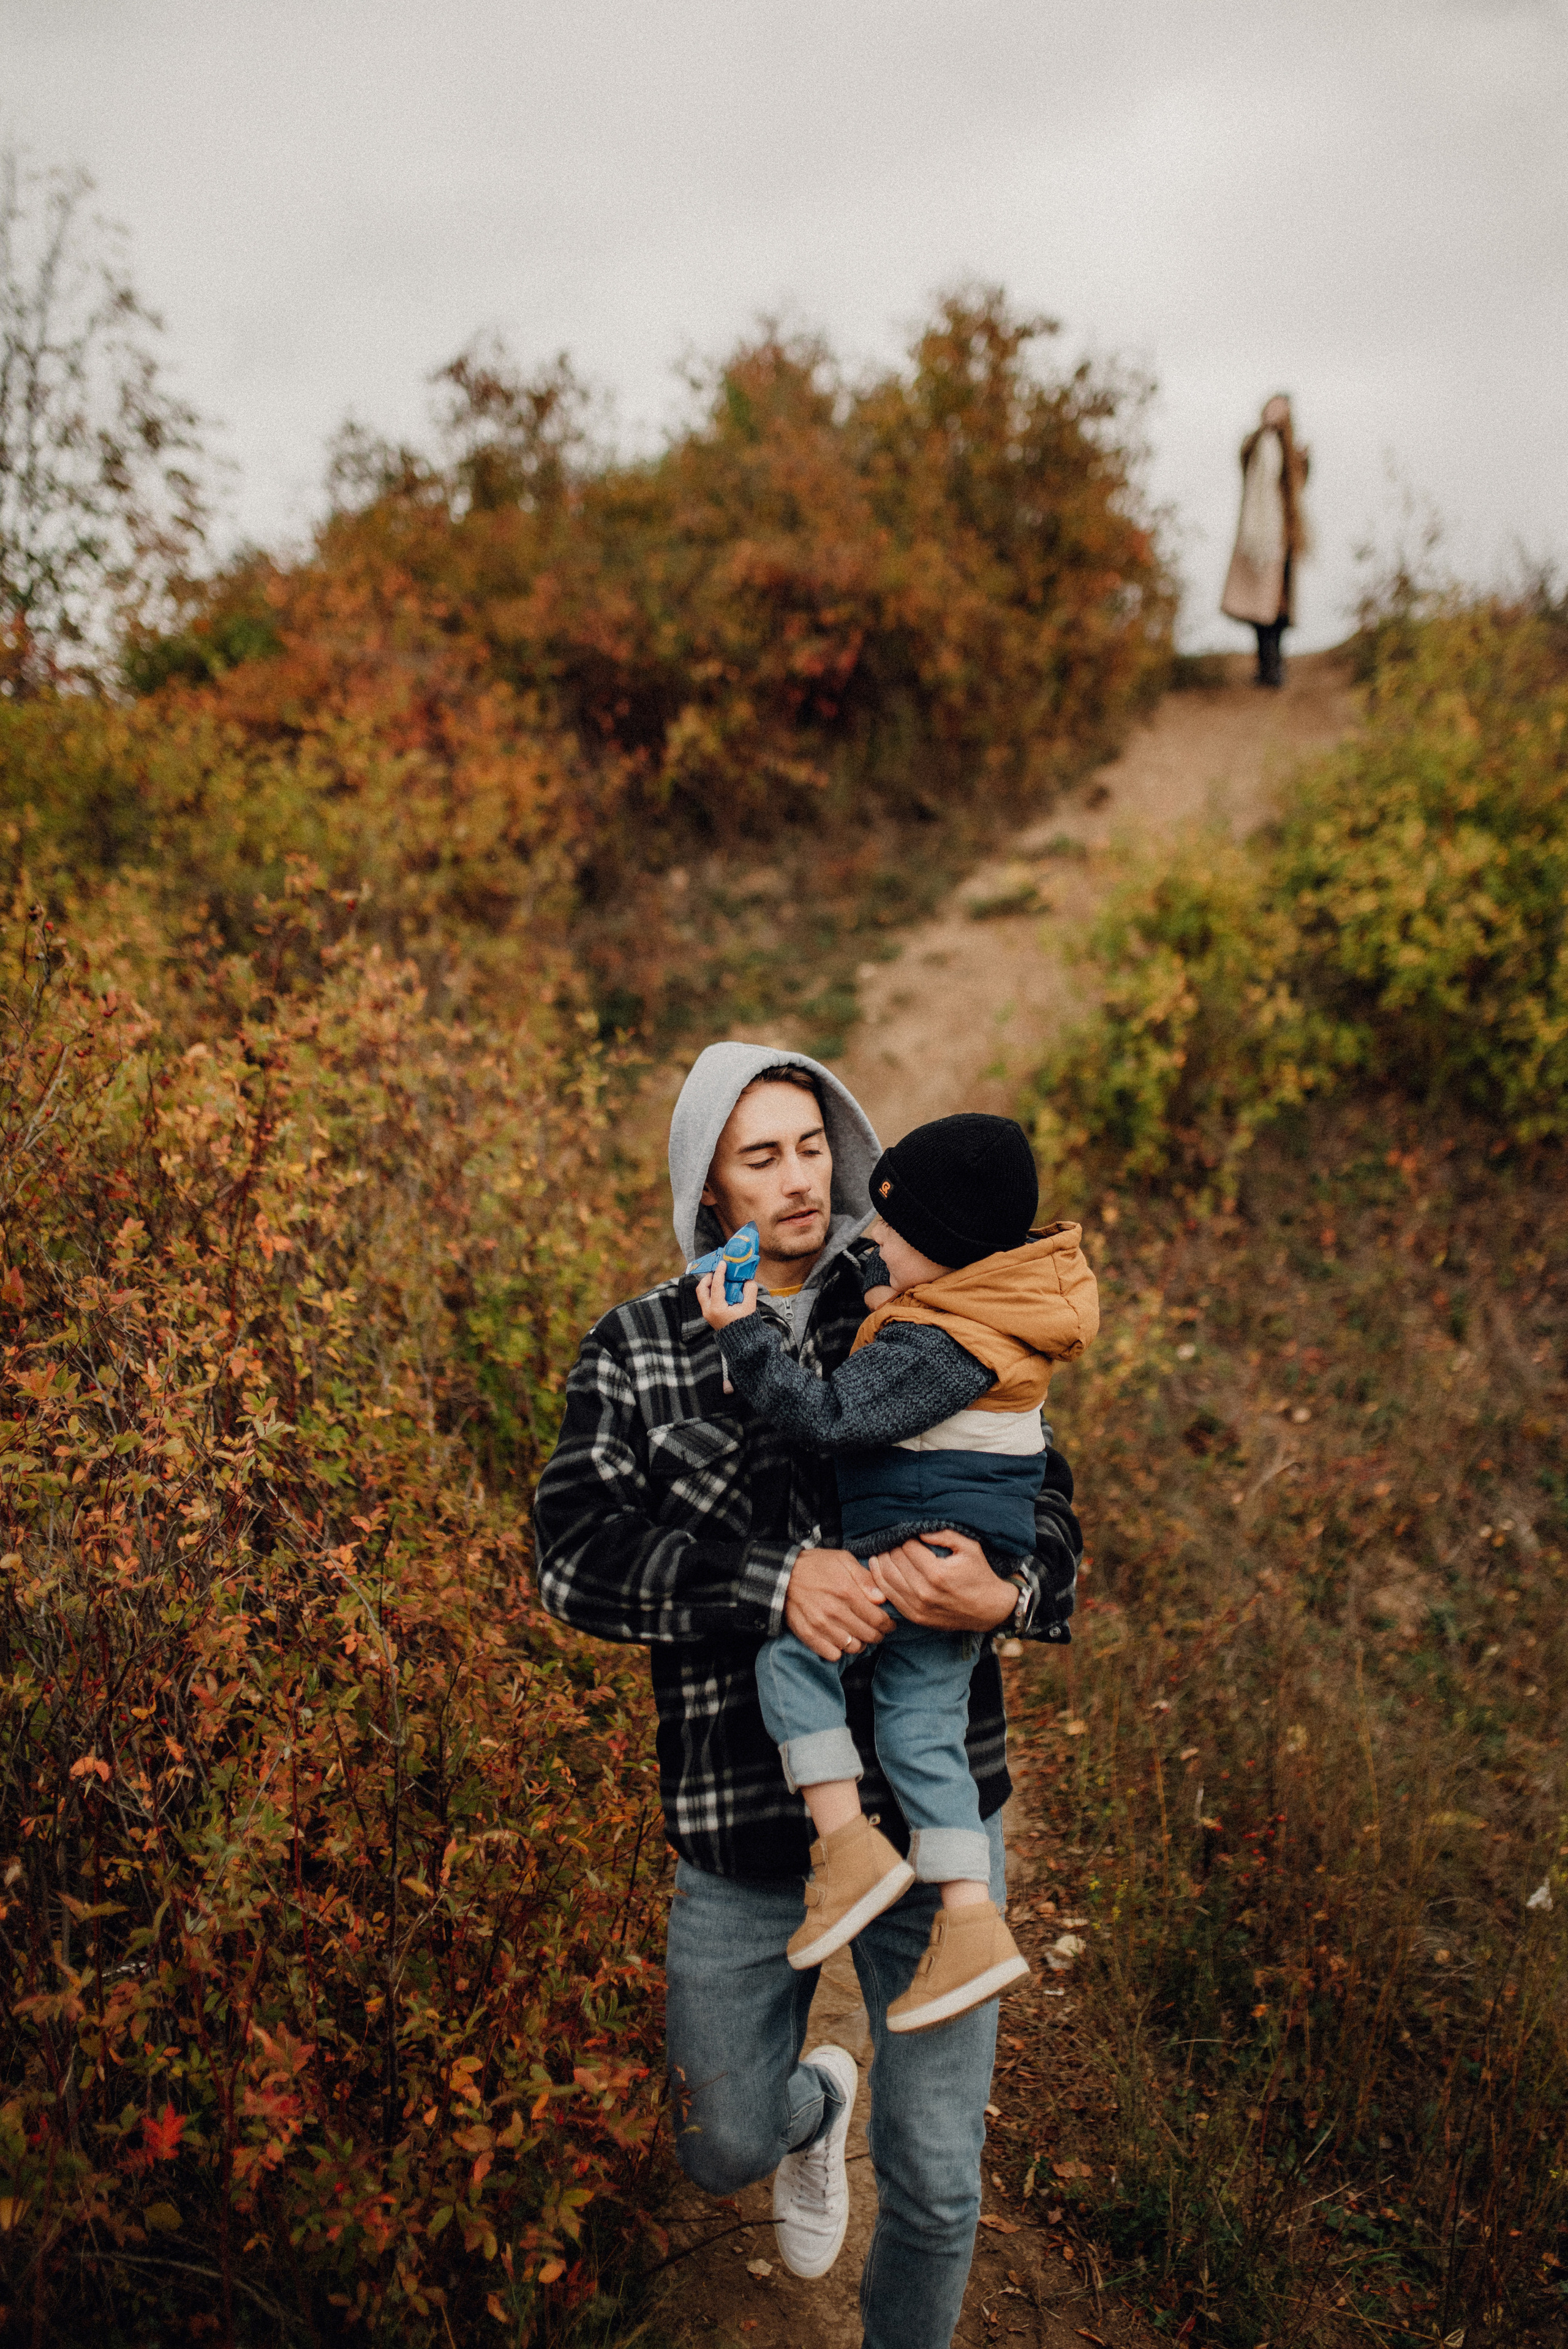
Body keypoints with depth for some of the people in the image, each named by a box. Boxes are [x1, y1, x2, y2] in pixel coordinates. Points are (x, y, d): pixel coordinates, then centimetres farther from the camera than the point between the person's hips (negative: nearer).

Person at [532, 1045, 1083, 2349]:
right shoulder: (638, 1349, 0)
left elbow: (1047, 1503, 3)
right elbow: (576, 1551, -12)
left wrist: (1002, 1595, -21)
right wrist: (775, 1579, -26)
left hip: (935, 1803, 0)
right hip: (740, 1820, 0)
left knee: (936, 2180, 8)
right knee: (725, 2148, 16)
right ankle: (814, 2101, 52)